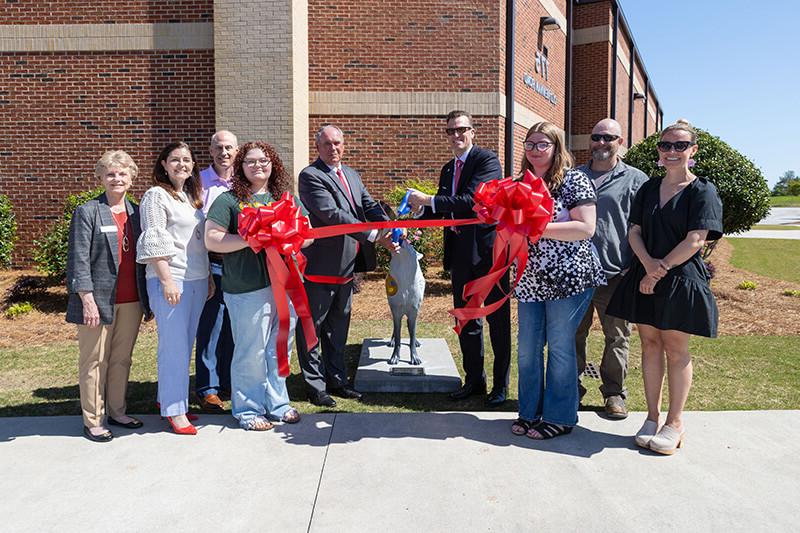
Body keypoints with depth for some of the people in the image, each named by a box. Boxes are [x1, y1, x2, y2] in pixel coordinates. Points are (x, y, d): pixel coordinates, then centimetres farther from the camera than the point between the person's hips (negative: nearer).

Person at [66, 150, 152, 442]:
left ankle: (117, 411, 27)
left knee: (122, 359, 13)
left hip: (131, 301, 5)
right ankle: (92, 421, 15)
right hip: (99, 300, -4)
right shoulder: (87, 212, -3)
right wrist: (87, 300, -15)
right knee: (94, 362, 4)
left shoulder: (136, 212, 11)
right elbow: (78, 259, -8)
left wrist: (147, 298, 9)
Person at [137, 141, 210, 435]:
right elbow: (154, 243, -11)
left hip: (197, 279, 7)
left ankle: (169, 397, 25)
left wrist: (208, 276, 16)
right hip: (170, 280, -7)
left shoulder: (193, 196, 16)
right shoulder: (156, 195, -5)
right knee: (174, 345, -2)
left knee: (185, 344, 12)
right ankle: (174, 409, 8)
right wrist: (167, 281, -16)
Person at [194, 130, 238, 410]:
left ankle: (229, 382, 27)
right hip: (212, 263, -4)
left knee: (233, 327, 12)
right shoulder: (201, 182, -2)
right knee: (210, 327, 1)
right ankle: (207, 388, 13)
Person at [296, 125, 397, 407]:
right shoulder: (310, 176, -13)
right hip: (320, 265, -8)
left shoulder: (351, 175, 14)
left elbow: (370, 206, 7)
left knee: (338, 326, 18)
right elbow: (332, 214, -23)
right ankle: (315, 386, 18)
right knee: (312, 327, 5)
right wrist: (374, 235, -26)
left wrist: (391, 230, -13)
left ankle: (336, 380, 32)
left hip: (346, 266, 8)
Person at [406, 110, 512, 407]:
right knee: (466, 320, 14)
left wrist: (430, 200, -20)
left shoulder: (487, 160, -9)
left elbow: (471, 200, -22)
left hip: (488, 249, -8)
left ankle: (500, 384, 17)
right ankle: (474, 380, 28)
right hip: (461, 252, 8)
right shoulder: (448, 169, 15)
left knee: (497, 319, 4)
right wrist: (421, 210, -4)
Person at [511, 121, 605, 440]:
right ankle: (530, 412, 26)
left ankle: (560, 418, 17)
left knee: (560, 347, 2)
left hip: (567, 278, -6)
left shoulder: (574, 180, -6)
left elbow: (586, 227, -15)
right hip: (531, 280, 6)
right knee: (527, 348, 10)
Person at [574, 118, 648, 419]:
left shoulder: (635, 180, 4)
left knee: (617, 337, 8)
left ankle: (614, 392, 22)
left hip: (615, 274, -2)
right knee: (573, 334, 10)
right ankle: (572, 387, 23)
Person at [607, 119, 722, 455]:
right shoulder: (648, 189, 11)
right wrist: (649, 263, -13)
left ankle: (675, 423, 15)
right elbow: (634, 232, 5)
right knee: (650, 344, 8)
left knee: (676, 349, 3)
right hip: (645, 277, 5)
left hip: (681, 279, -4)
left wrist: (661, 270, -14)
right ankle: (653, 417, 19)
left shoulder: (702, 191, -4)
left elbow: (695, 241, -12)